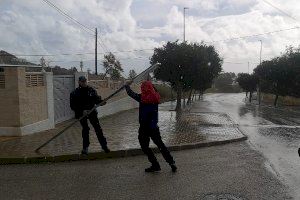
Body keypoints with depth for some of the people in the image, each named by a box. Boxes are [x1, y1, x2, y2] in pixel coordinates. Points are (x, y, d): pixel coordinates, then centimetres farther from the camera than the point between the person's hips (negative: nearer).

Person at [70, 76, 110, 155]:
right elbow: (73, 106, -9)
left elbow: (97, 98, 2)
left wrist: (101, 102, -21)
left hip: (92, 112, 2)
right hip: (82, 114, -1)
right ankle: (85, 147, 23)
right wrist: (82, 111, -20)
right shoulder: (74, 93, -7)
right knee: (85, 129, 5)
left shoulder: (91, 90, 0)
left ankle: (104, 145, 10)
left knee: (98, 128, 0)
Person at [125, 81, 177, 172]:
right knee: (160, 145, 16)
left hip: (144, 127, -4)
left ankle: (155, 165, 11)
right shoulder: (156, 97, -3)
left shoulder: (141, 97, -13)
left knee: (145, 147, 10)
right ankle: (171, 163, 16)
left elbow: (131, 93, 2)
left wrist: (127, 86, 22)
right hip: (154, 127, 4)